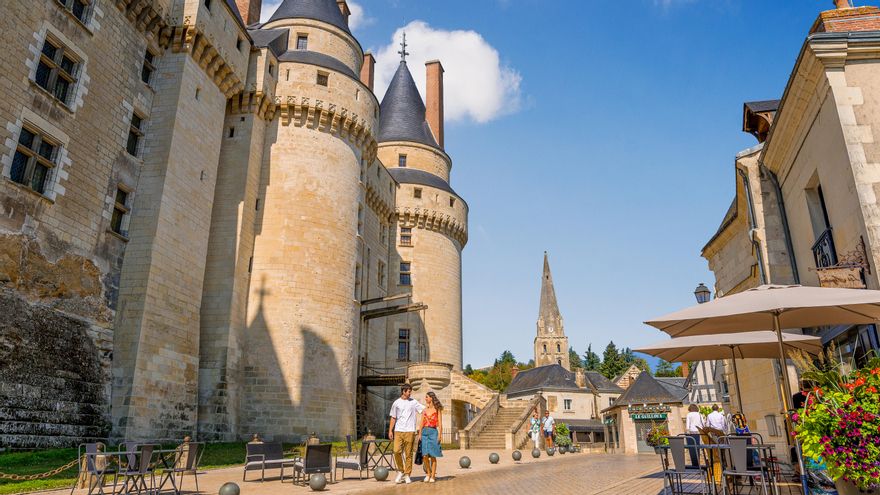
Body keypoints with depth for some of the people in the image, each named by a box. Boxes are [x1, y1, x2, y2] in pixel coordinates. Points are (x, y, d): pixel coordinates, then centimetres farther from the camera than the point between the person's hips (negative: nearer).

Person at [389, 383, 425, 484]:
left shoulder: (413, 402, 6)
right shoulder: (396, 403, 8)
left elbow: (425, 410, 1)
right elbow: (393, 418, 11)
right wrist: (390, 431, 5)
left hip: (409, 431, 0)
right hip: (398, 431, 1)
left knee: (408, 454, 1)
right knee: (397, 451, -9)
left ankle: (407, 475, 11)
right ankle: (400, 471, 12)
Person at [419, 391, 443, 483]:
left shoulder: (437, 409, 2)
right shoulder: (425, 409, 14)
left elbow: (440, 424, -1)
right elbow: (422, 423, 14)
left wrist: (439, 435, -9)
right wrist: (420, 434, 6)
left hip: (433, 432, -4)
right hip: (424, 432, 4)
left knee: (432, 456, -2)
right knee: (425, 455, -2)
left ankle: (433, 476, 7)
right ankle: (428, 474, 16)